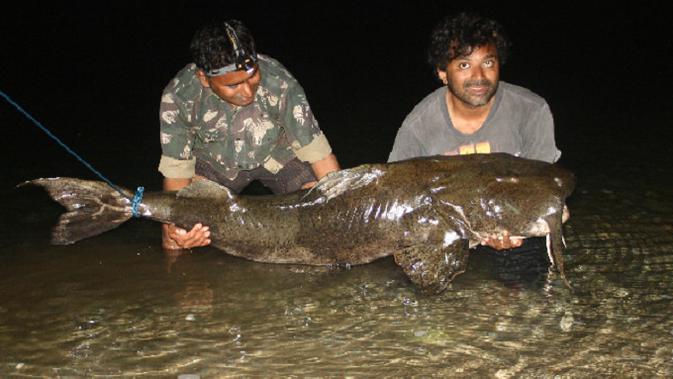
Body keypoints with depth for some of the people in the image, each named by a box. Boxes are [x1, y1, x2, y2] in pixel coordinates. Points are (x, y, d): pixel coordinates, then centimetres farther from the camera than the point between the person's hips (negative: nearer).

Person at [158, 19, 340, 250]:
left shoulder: (279, 84, -36)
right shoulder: (177, 98, -32)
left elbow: (318, 152, -26)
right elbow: (176, 168, -23)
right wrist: (173, 225, -41)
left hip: (276, 152, 0)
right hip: (213, 160, 1)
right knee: (175, 243, -15)